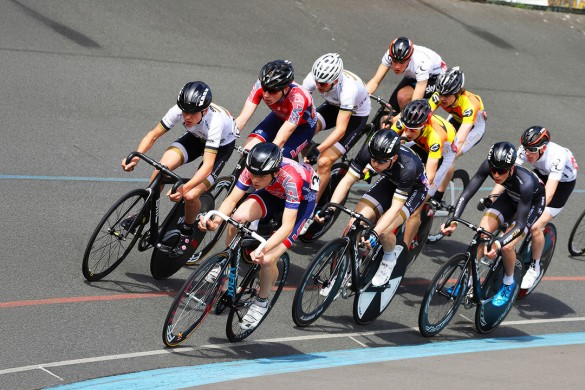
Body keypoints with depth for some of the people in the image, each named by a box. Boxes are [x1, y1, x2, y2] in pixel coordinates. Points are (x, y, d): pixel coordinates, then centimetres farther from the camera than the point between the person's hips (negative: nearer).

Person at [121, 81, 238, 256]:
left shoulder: (215, 122, -42)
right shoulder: (179, 110, -30)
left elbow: (207, 165, -46)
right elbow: (153, 135, -20)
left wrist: (185, 188, -59)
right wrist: (135, 157, -37)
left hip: (222, 145, -4)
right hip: (197, 137, 4)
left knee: (190, 195, -21)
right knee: (162, 167, -23)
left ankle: (187, 231, 10)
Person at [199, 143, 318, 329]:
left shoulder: (290, 179, -42)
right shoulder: (253, 169, -29)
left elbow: (287, 226, -43)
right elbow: (232, 199, -24)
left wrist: (263, 249, -57)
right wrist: (216, 220, -44)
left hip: (303, 199, -5)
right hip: (274, 193, 5)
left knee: (267, 260, -19)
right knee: (239, 217, -26)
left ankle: (262, 302, 10)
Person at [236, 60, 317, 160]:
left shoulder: (297, 99, -41)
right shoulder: (261, 86, -31)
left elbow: (280, 141, -45)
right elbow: (242, 120, -31)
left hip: (303, 126, -4)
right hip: (279, 117, 4)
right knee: (247, 151, -19)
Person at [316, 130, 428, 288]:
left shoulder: (408, 168, -41)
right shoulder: (368, 152, -30)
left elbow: (395, 208, -39)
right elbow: (347, 180, -25)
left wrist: (375, 234, -49)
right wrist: (329, 209, -37)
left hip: (414, 188, -4)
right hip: (389, 181, 4)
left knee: (383, 231, -25)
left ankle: (390, 256, 9)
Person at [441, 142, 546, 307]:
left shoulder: (525, 182, -42)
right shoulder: (489, 166, -32)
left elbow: (520, 225, -41)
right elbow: (466, 194, -28)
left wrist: (498, 244, -54)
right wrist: (453, 220, -42)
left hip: (533, 202, -5)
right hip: (510, 197, 5)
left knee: (507, 246, -19)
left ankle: (508, 283, 9)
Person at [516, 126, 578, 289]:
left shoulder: (556, 156, -41)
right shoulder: (525, 150, -27)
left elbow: (548, 194, -45)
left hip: (563, 182, -6)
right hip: (542, 174, 6)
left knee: (535, 227, -14)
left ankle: (534, 268, 6)